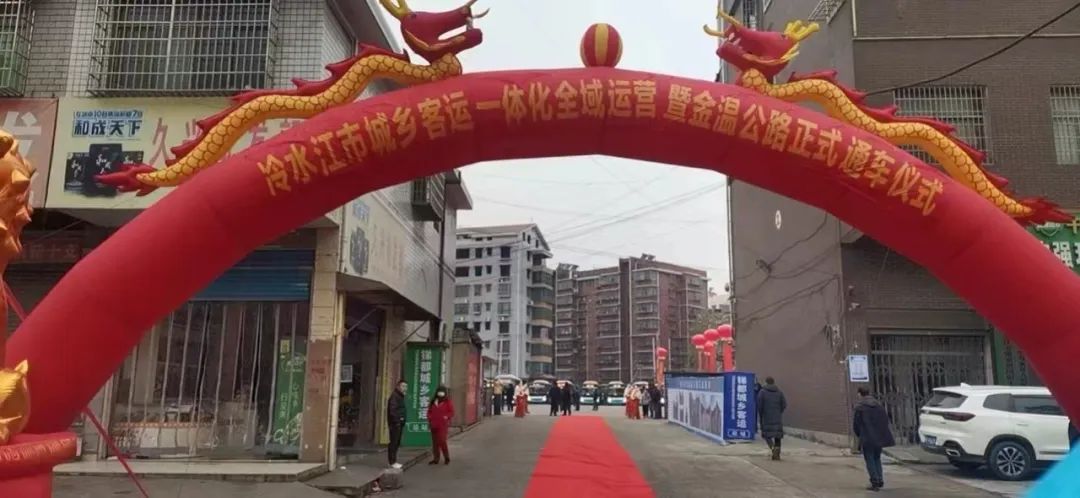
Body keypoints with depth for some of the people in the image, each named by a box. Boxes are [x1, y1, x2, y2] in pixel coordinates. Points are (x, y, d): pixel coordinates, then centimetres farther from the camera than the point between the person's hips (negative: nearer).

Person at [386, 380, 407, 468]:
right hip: (395, 423, -10)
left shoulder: (401, 396, 18)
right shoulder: (394, 396, -14)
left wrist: (402, 419, 11)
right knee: (394, 442, -6)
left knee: (397, 443, 14)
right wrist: (398, 419, -20)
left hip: (399, 423, 10)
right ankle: (392, 462, -3)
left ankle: (393, 461, 21)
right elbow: (392, 410, -22)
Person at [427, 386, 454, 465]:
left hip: (443, 425, -5)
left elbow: (451, 412, -2)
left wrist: (446, 417, -17)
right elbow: (429, 411, 19)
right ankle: (436, 459, 16)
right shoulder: (433, 402, 14)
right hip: (434, 425, 5)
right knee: (435, 442, 7)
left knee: (442, 441, -11)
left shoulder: (448, 402, 1)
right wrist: (429, 419, 6)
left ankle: (447, 458, 5)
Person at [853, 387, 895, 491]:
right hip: (879, 437, 5)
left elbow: (856, 424, -8)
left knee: (869, 460, 3)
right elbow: (886, 420, 8)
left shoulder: (859, 407, -11)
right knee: (877, 458, 19)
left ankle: (875, 482, -2)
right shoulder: (879, 405, 5)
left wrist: (859, 435, 9)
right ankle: (880, 481, 15)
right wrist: (881, 433, 17)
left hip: (867, 438, -5)